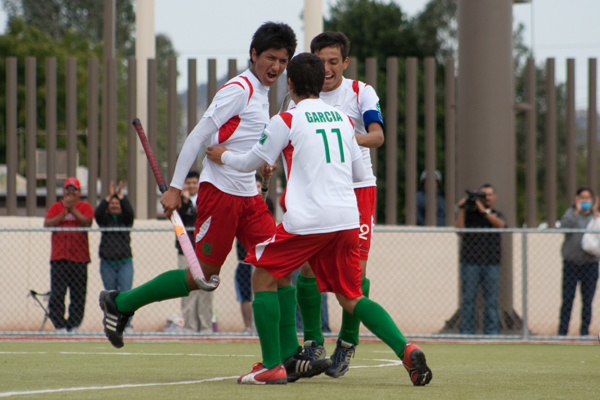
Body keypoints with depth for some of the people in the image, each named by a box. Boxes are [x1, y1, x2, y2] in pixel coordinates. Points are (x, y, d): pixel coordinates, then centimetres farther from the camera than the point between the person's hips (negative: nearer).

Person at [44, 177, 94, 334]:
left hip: (79, 257, -1)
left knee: (78, 294, -3)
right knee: (57, 294, -7)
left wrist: (72, 209, -18)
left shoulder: (85, 207, 9)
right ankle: (59, 325, -4)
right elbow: (47, 224, -2)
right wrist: (63, 214, -13)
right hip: (58, 257, 1)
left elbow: (86, 222, -10)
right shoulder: (56, 207, 13)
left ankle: (74, 325, 3)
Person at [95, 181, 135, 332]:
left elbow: (129, 210, -12)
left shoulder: (125, 219, 9)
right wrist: (109, 196, -17)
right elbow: (98, 213, -11)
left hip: (125, 263, -1)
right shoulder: (104, 219, 10)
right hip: (107, 263, 1)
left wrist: (120, 195, -18)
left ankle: (127, 325, -12)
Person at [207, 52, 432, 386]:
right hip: (348, 218, 5)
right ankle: (406, 350, -8)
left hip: (307, 220, -5)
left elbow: (252, 163, 11)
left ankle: (272, 366, 5)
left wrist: (223, 156, 31)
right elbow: (359, 173, 22)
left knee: (264, 278, 12)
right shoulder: (343, 119, 14)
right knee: (351, 297, 14)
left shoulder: (286, 121, -1)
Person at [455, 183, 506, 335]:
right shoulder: (469, 213, 12)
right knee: (468, 299, -3)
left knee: (491, 300, 0)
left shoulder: (497, 215, 15)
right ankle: (466, 332, -2)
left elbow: (500, 224, -8)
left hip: (491, 264, 1)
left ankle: (491, 332, 2)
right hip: (470, 264, -1)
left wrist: (483, 210, -12)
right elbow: (459, 229, -3)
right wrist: (461, 210, -7)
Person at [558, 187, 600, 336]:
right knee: (567, 299, -2)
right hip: (571, 263, -1)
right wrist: (577, 212, -16)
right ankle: (562, 331, 1)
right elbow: (564, 226, -13)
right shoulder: (571, 213, 5)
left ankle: (585, 332, 8)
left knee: (587, 300, 2)